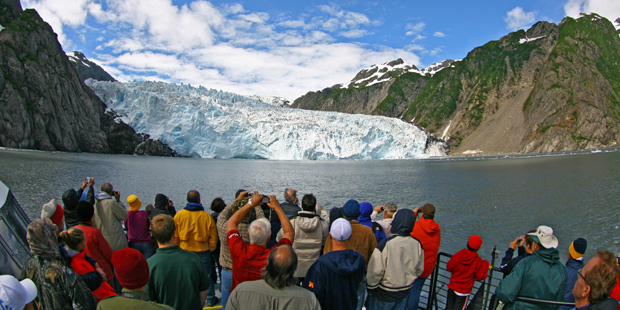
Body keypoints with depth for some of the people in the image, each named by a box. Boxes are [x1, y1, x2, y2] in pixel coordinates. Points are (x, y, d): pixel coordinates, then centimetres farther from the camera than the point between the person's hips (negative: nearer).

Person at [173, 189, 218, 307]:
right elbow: (213, 237, -3)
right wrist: (211, 249, 12)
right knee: (206, 276, 11)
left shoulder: (179, 215, -7)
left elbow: (175, 236, 1)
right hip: (203, 252, -1)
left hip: (184, 251, 1)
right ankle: (210, 299, 21)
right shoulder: (206, 216, -11)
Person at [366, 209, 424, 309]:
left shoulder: (385, 244, -28)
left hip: (384, 294, -5)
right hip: (405, 292, 5)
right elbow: (420, 269, 3)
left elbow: (375, 271, -23)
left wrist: (371, 288, -6)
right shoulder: (417, 244, -11)